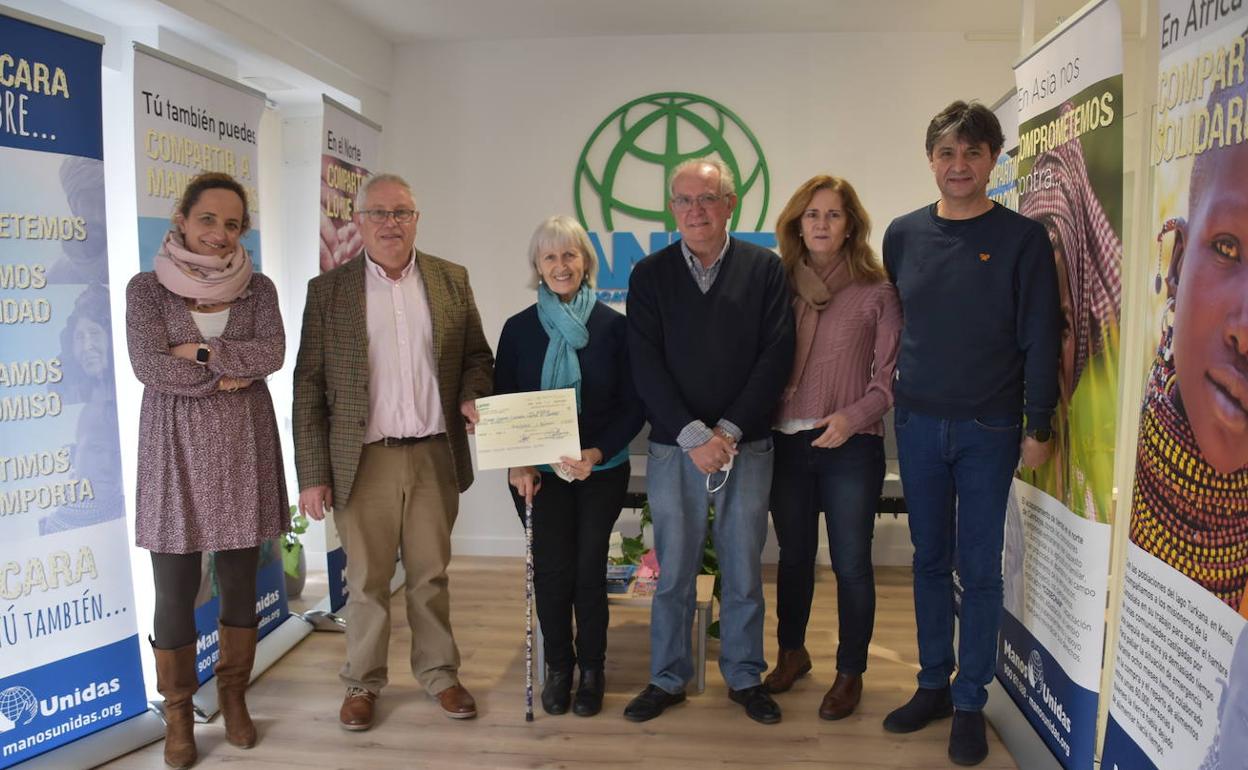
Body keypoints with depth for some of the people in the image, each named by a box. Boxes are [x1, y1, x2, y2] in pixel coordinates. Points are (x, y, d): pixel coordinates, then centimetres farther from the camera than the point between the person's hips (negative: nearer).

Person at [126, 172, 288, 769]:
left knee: (240, 583, 10)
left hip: (244, 446, 2)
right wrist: (224, 378, -11)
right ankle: (178, 714, 22)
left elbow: (271, 354, -10)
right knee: (175, 592, 4)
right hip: (175, 447, -1)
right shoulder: (146, 287, 0)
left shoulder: (258, 288, 5)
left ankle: (233, 698, 28)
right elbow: (148, 366, -11)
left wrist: (200, 350, -15)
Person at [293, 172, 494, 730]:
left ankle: (438, 672, 31)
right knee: (367, 580, 11)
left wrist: (473, 395, -11)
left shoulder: (452, 280, 5)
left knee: (431, 575, 14)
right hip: (364, 461, -1)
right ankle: (363, 683, 29)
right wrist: (312, 475, -5)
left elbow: (477, 355, 11)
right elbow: (308, 387, -1)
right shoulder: (328, 289, 0)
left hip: (434, 456, 2)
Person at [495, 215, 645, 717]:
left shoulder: (614, 326, -3)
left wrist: (597, 454, -15)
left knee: (588, 568, -1)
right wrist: (517, 464, -9)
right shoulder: (519, 328, 3)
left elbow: (633, 406, -2)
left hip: (601, 470, -1)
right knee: (552, 568, -2)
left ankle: (591, 669, 20)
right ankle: (558, 666, 20)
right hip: (538, 472, 1)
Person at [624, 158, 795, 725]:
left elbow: (777, 355, -3)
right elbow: (645, 366, -3)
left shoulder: (765, 268, 3)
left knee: (743, 570, 9)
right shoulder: (649, 275, 4)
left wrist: (729, 430, -11)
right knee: (673, 572, 8)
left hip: (747, 445, 0)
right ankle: (668, 679, 24)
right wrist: (692, 435, -12)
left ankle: (744, 677, 27)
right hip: (673, 446, 0)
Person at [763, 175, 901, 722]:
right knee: (793, 556, 16)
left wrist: (855, 415, -18)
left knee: (851, 564, 4)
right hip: (787, 444, 3)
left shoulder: (876, 293, -2)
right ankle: (792, 654, 35)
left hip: (851, 448, -3)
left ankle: (850, 673, 23)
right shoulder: (779, 286, 6)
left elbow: (891, 376, -4)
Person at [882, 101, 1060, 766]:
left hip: (988, 430, -3)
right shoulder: (904, 234, 5)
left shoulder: (1022, 238, -4)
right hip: (917, 424, 3)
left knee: (978, 567, 4)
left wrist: (1039, 427, -6)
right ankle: (933, 685, 26)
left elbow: (1041, 338, -4)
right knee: (930, 560, 12)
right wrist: (891, 389, 10)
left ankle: (970, 704, 18)